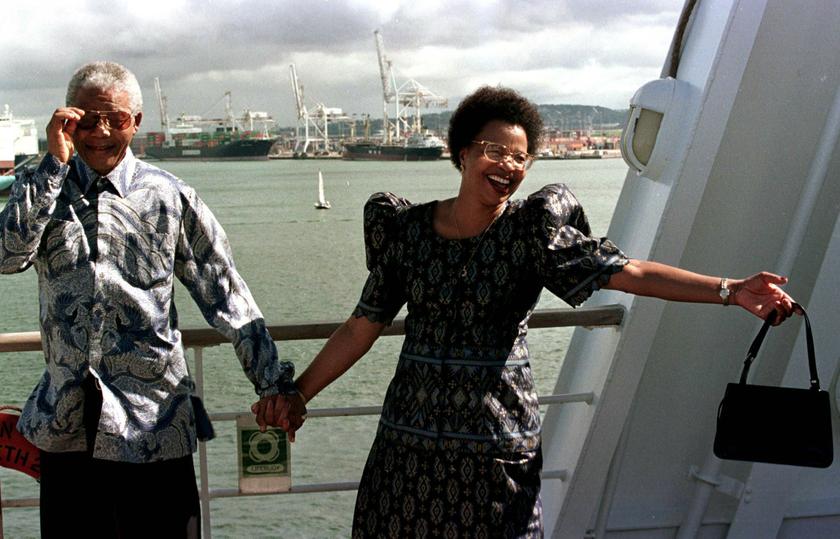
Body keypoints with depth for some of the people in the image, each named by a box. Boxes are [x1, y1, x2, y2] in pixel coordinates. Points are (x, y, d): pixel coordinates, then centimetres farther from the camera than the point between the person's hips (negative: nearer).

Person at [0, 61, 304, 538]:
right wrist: (55, 163, -14)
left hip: (152, 423, -2)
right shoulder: (41, 190, 5)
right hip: (65, 426, 2)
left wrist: (273, 382, -5)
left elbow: (227, 295, -1)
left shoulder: (169, 197, -1)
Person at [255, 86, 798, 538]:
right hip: (411, 430, 2)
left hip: (496, 435, -2)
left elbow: (628, 272, -13)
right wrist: (299, 394, 5)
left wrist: (731, 290, -22)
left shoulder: (532, 229, -5)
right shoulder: (406, 228, 1)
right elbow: (363, 326, 6)